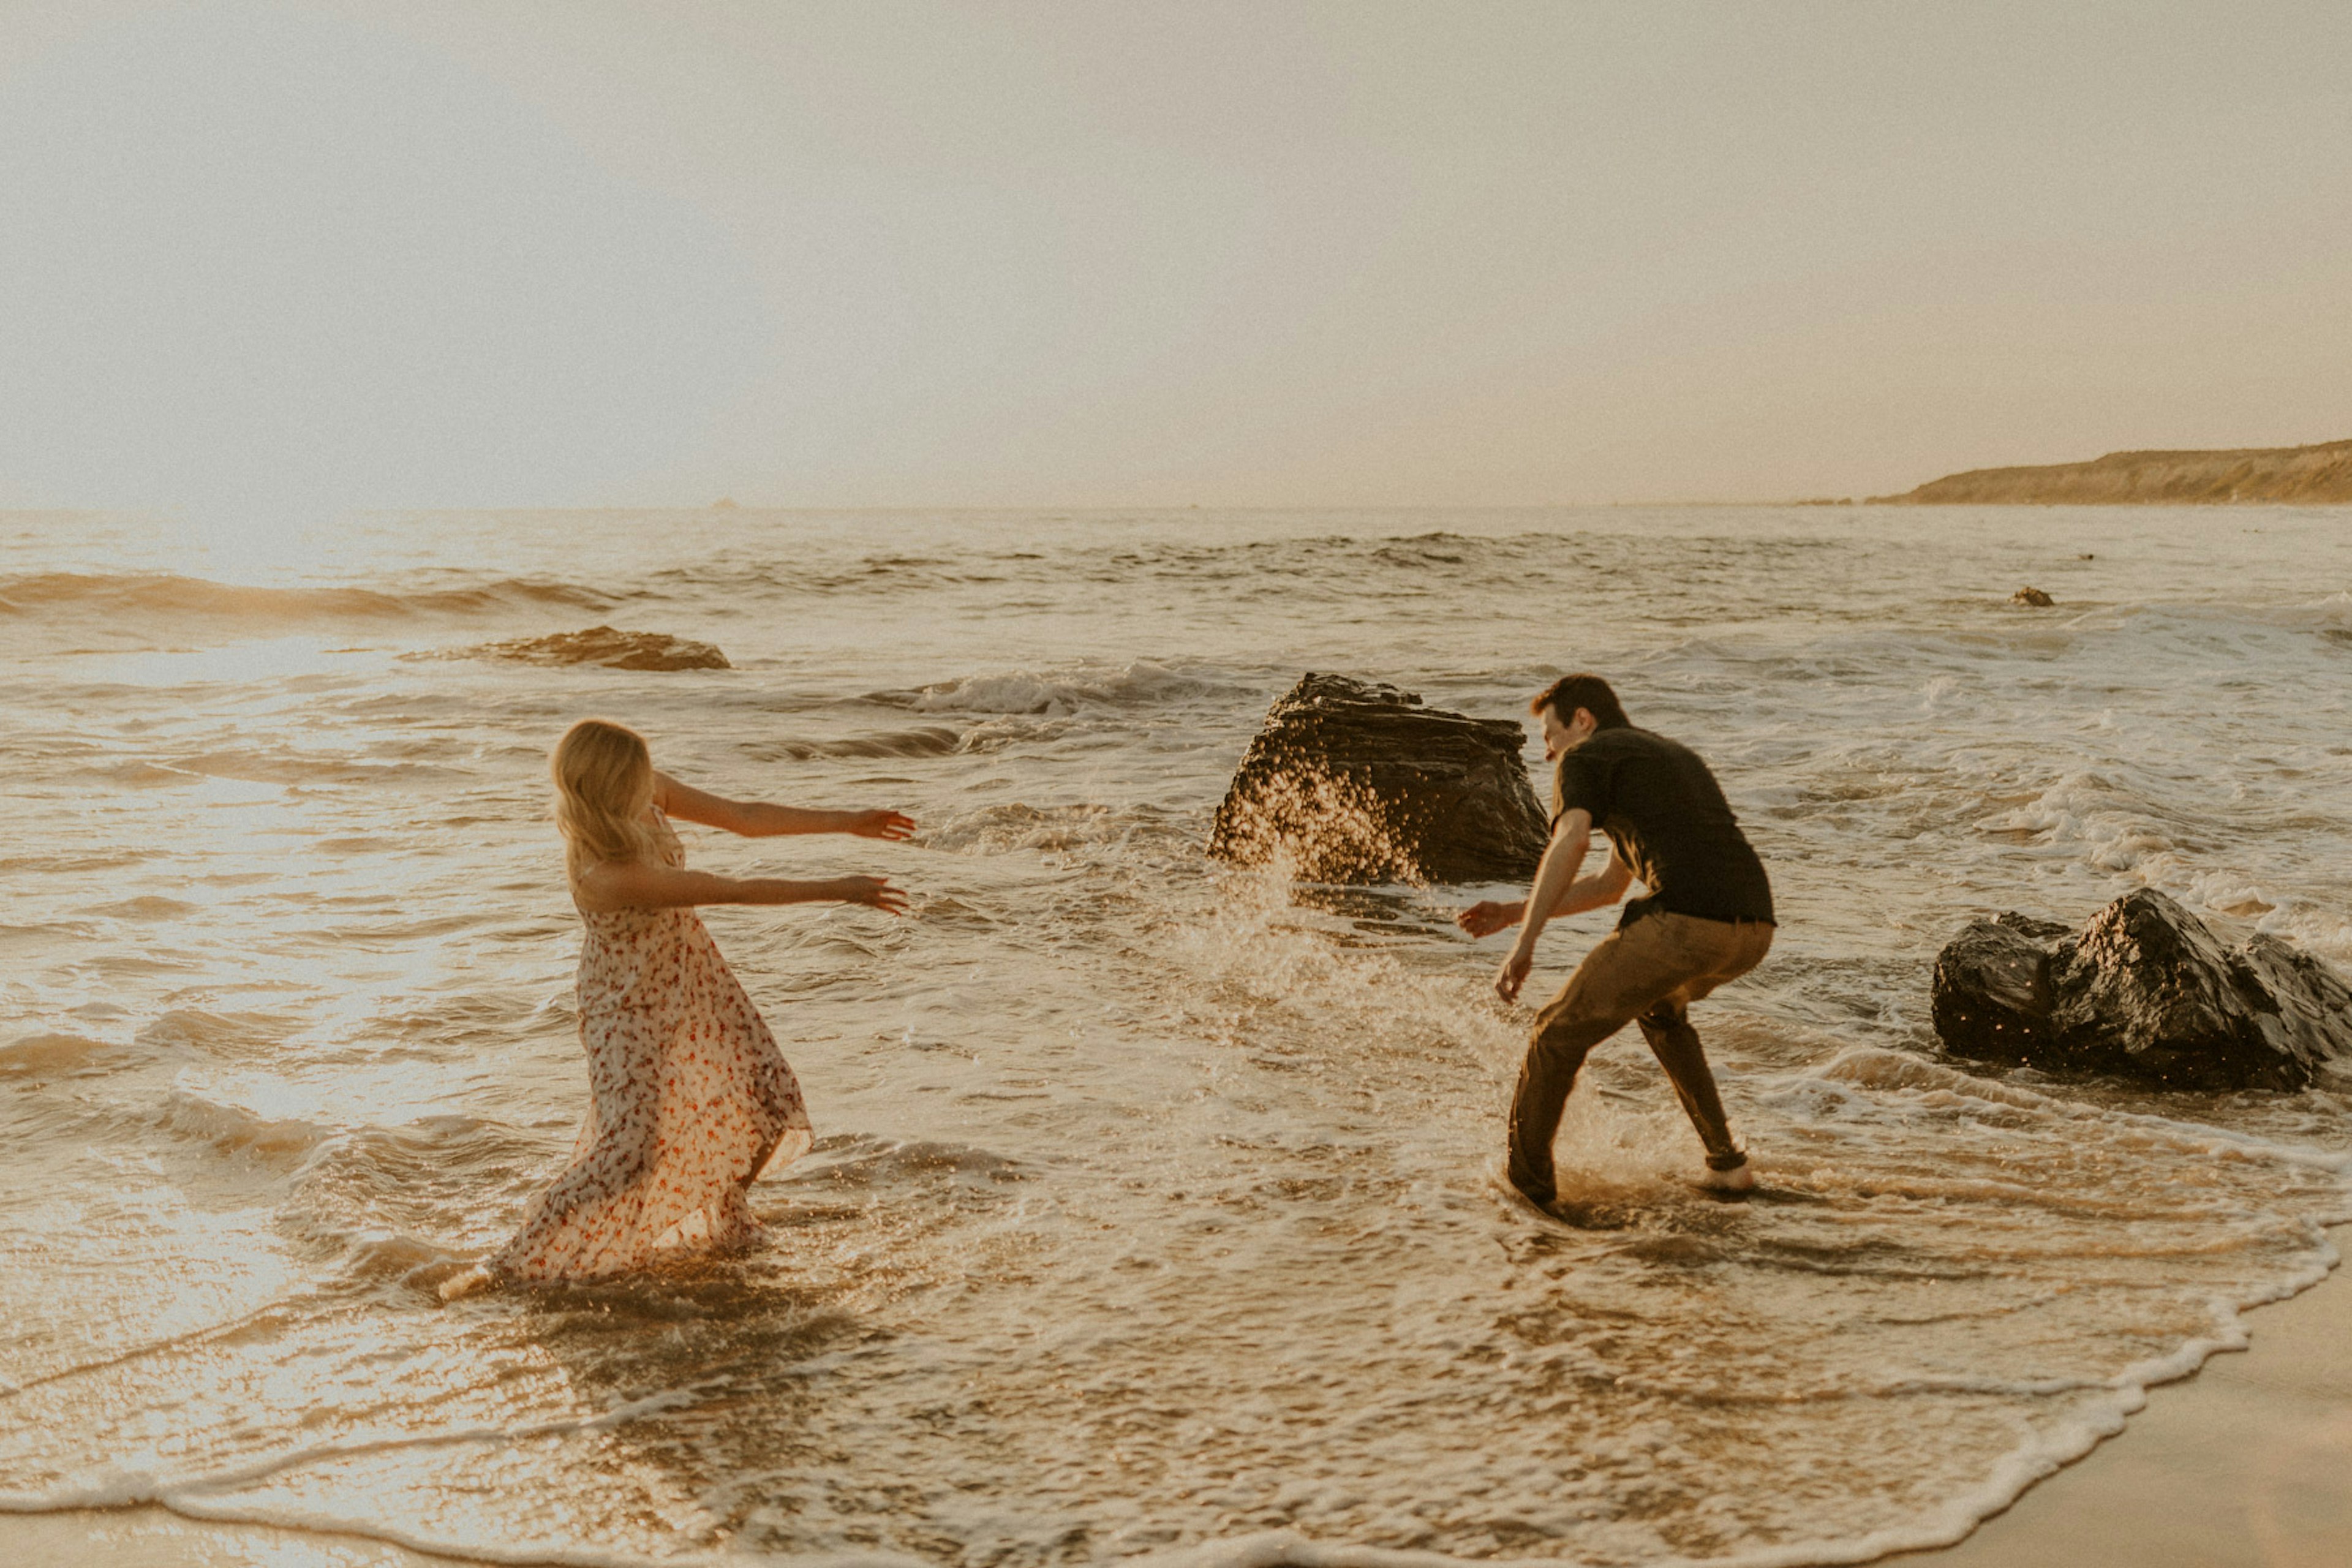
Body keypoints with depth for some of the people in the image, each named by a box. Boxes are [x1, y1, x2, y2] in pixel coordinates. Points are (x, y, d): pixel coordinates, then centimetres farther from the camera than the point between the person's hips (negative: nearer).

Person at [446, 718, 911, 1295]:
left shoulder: (648, 794, -15)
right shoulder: (604, 875, -37)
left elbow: (741, 816, -4)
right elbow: (737, 891, -32)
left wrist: (849, 822, -2)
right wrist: (835, 891, -26)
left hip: (691, 980, 8)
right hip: (633, 1006, -8)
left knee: (761, 1096, 13)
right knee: (629, 1147, -12)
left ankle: (712, 1220, 37)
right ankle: (511, 1265, 0)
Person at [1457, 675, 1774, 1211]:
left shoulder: (1585, 759, 10)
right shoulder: (1677, 758, 36)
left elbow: (1572, 841, -13)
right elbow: (1610, 885, 40)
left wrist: (1523, 944, -15)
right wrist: (1513, 913, 36)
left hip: (1686, 920, -8)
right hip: (1754, 931, 8)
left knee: (1561, 1032, 10)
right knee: (1659, 1007, 37)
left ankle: (1525, 1186, 20)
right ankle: (1727, 1162, 31)